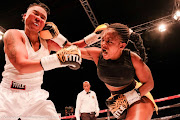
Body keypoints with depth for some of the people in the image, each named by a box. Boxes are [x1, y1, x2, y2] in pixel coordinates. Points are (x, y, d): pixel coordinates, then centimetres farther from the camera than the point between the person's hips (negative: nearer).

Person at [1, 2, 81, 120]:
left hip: (36, 97, 4)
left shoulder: (47, 42, 4)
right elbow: (21, 66, -26)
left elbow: (70, 49, 14)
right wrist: (59, 59, -38)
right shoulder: (13, 34, -9)